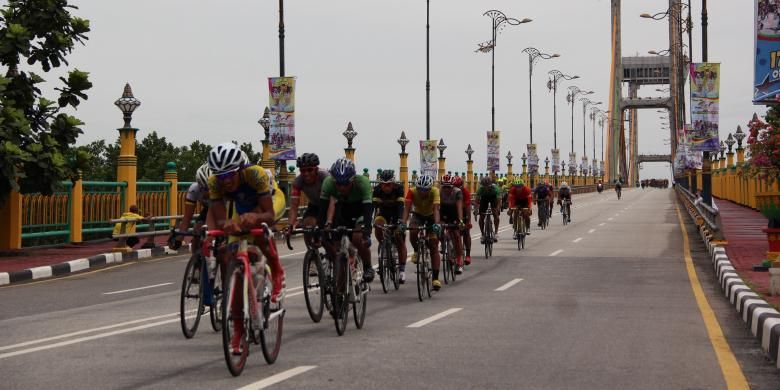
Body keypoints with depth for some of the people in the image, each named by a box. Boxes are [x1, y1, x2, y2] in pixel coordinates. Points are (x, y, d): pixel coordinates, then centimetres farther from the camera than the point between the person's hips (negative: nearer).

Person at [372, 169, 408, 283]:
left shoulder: (398, 188, -31)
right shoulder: (377, 190, -26)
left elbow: (400, 205, -41)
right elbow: (374, 205, -37)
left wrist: (399, 220, -56)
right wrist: (369, 220, -53)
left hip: (396, 211, -1)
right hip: (383, 211, 1)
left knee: (400, 240, -10)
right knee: (378, 225, -30)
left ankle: (402, 270, -5)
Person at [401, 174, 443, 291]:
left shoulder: (435, 191, -32)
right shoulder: (412, 192, -29)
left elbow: (436, 209, -42)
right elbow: (407, 208, -38)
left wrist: (436, 223, -58)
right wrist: (403, 222, -54)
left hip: (431, 216, -1)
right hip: (418, 215, 1)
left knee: (434, 247, -9)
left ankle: (435, 279, -8)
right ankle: (416, 251, 1)